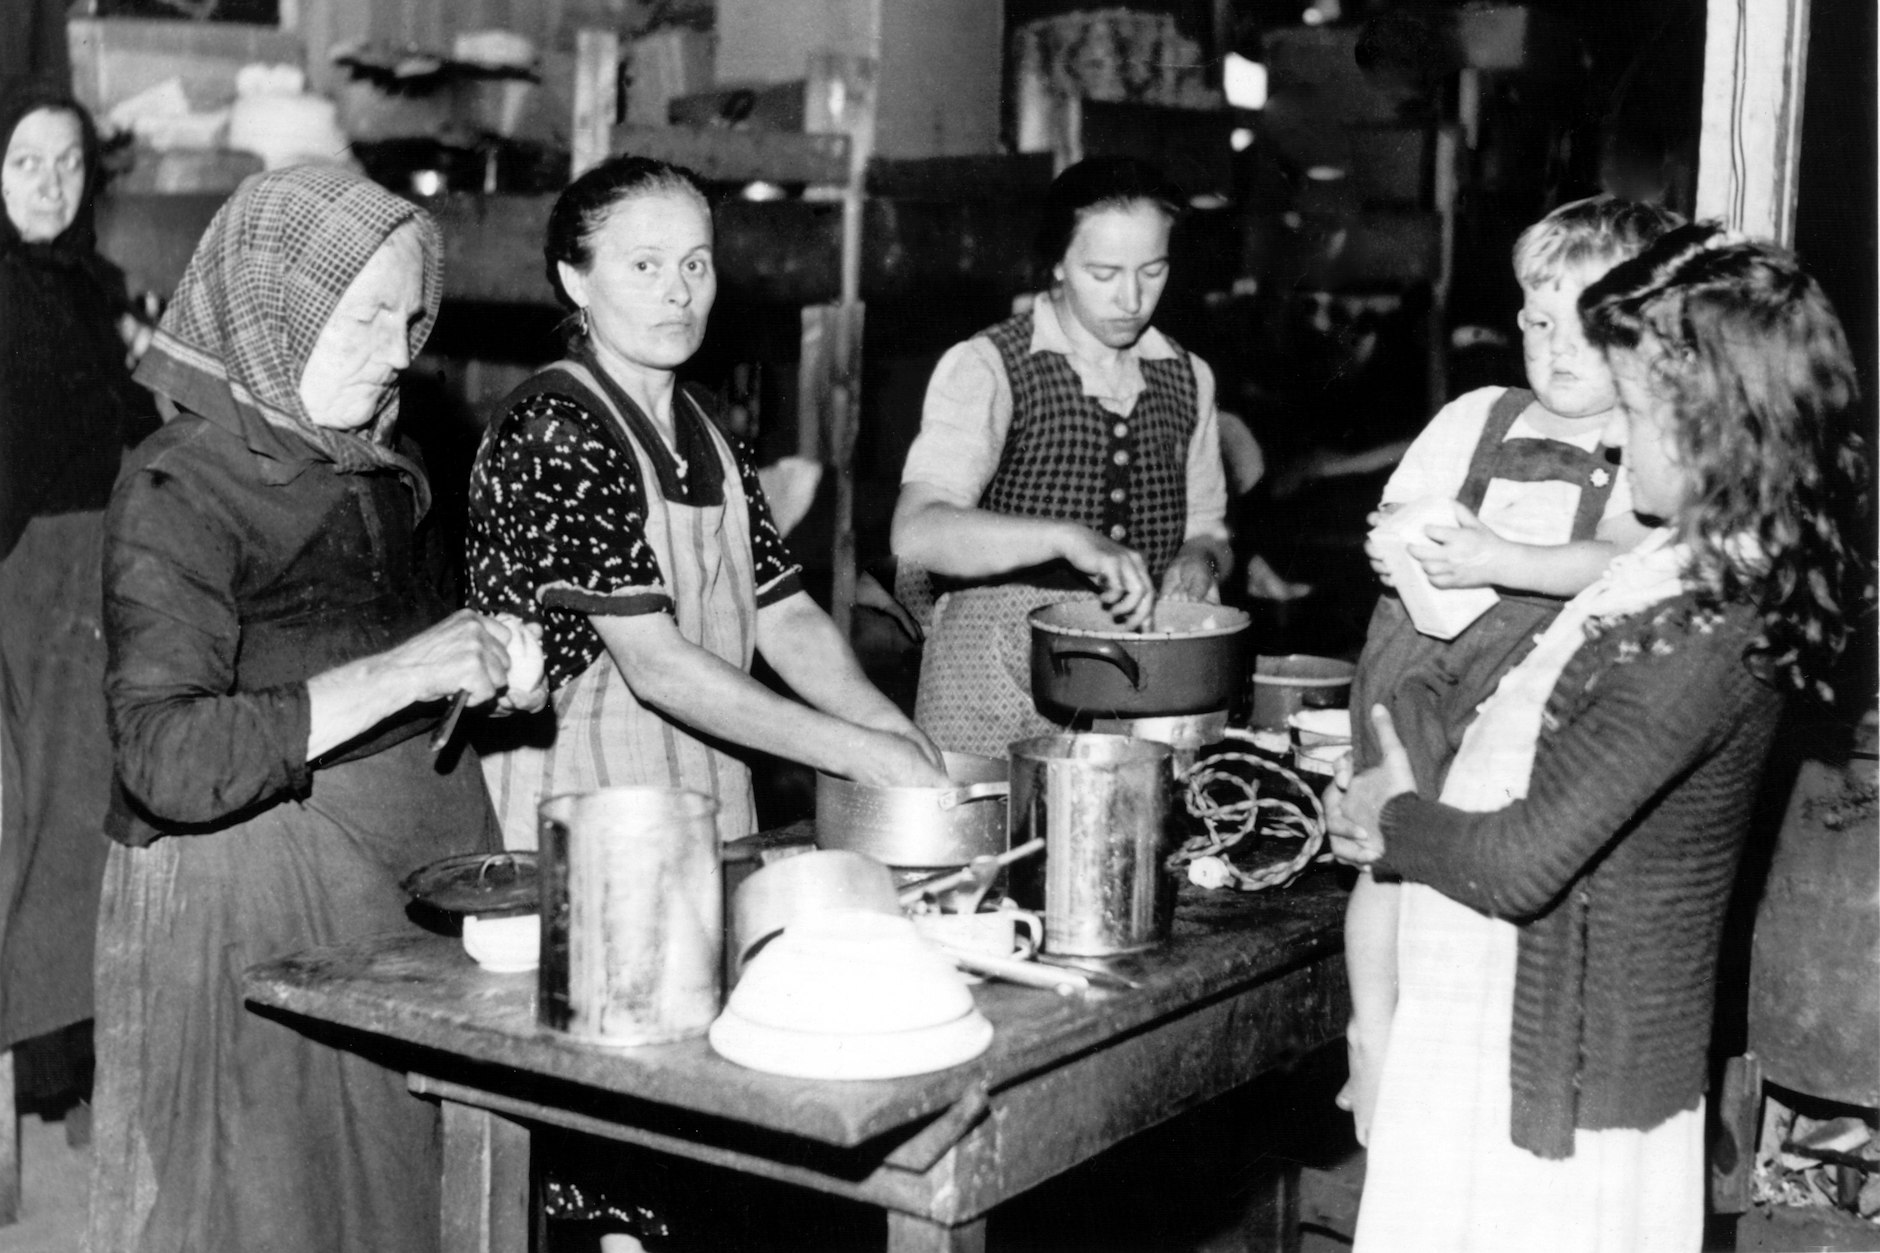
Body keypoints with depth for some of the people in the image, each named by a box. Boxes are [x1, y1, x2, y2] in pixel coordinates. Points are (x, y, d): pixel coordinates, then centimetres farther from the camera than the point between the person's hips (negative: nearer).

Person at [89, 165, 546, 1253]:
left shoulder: (383, 469, 10)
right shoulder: (181, 493, -13)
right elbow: (169, 763, -24)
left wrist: (496, 672, 3)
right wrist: (401, 674, -26)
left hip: (412, 913, 7)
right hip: (247, 918, -7)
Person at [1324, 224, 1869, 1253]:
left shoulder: (1698, 634, -25)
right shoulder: (1688, 572, 3)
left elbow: (1520, 864, -24)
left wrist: (1393, 819, -8)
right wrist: (1416, 810, 3)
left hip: (1554, 1079, -8)